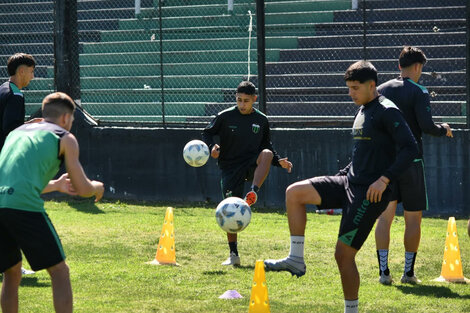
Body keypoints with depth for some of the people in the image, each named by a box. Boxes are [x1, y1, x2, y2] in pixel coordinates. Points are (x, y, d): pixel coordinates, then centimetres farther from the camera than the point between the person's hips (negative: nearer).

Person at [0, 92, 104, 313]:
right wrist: (97, 187, 33)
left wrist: (56, 185, 49)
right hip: (24, 206, -6)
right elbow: (82, 189, 11)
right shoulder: (65, 138, 12)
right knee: (59, 271, 6)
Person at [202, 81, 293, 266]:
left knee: (267, 153, -33)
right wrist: (212, 147, -18)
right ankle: (233, 255, 6)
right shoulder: (225, 117, -3)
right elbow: (207, 133, 4)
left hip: (253, 166, 1)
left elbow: (266, 145, 17)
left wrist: (279, 161, 3)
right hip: (230, 168, -1)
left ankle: (253, 193, -44)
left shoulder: (261, 120, 5)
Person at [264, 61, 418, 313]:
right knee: (294, 193, -5)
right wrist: (339, 178, 18)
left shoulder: (387, 112, -12)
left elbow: (410, 148, -20)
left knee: (343, 253, -8)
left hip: (370, 193, -9)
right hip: (350, 183, 9)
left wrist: (385, 179, -25)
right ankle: (296, 259, -3)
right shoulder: (361, 112, 16)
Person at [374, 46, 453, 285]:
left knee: (385, 216, 6)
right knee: (413, 218, 4)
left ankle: (383, 271, -1)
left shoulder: (380, 90, 7)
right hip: (410, 161, -4)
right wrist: (444, 130, 2)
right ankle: (408, 272, 4)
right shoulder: (418, 92, -8)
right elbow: (426, 126, -17)